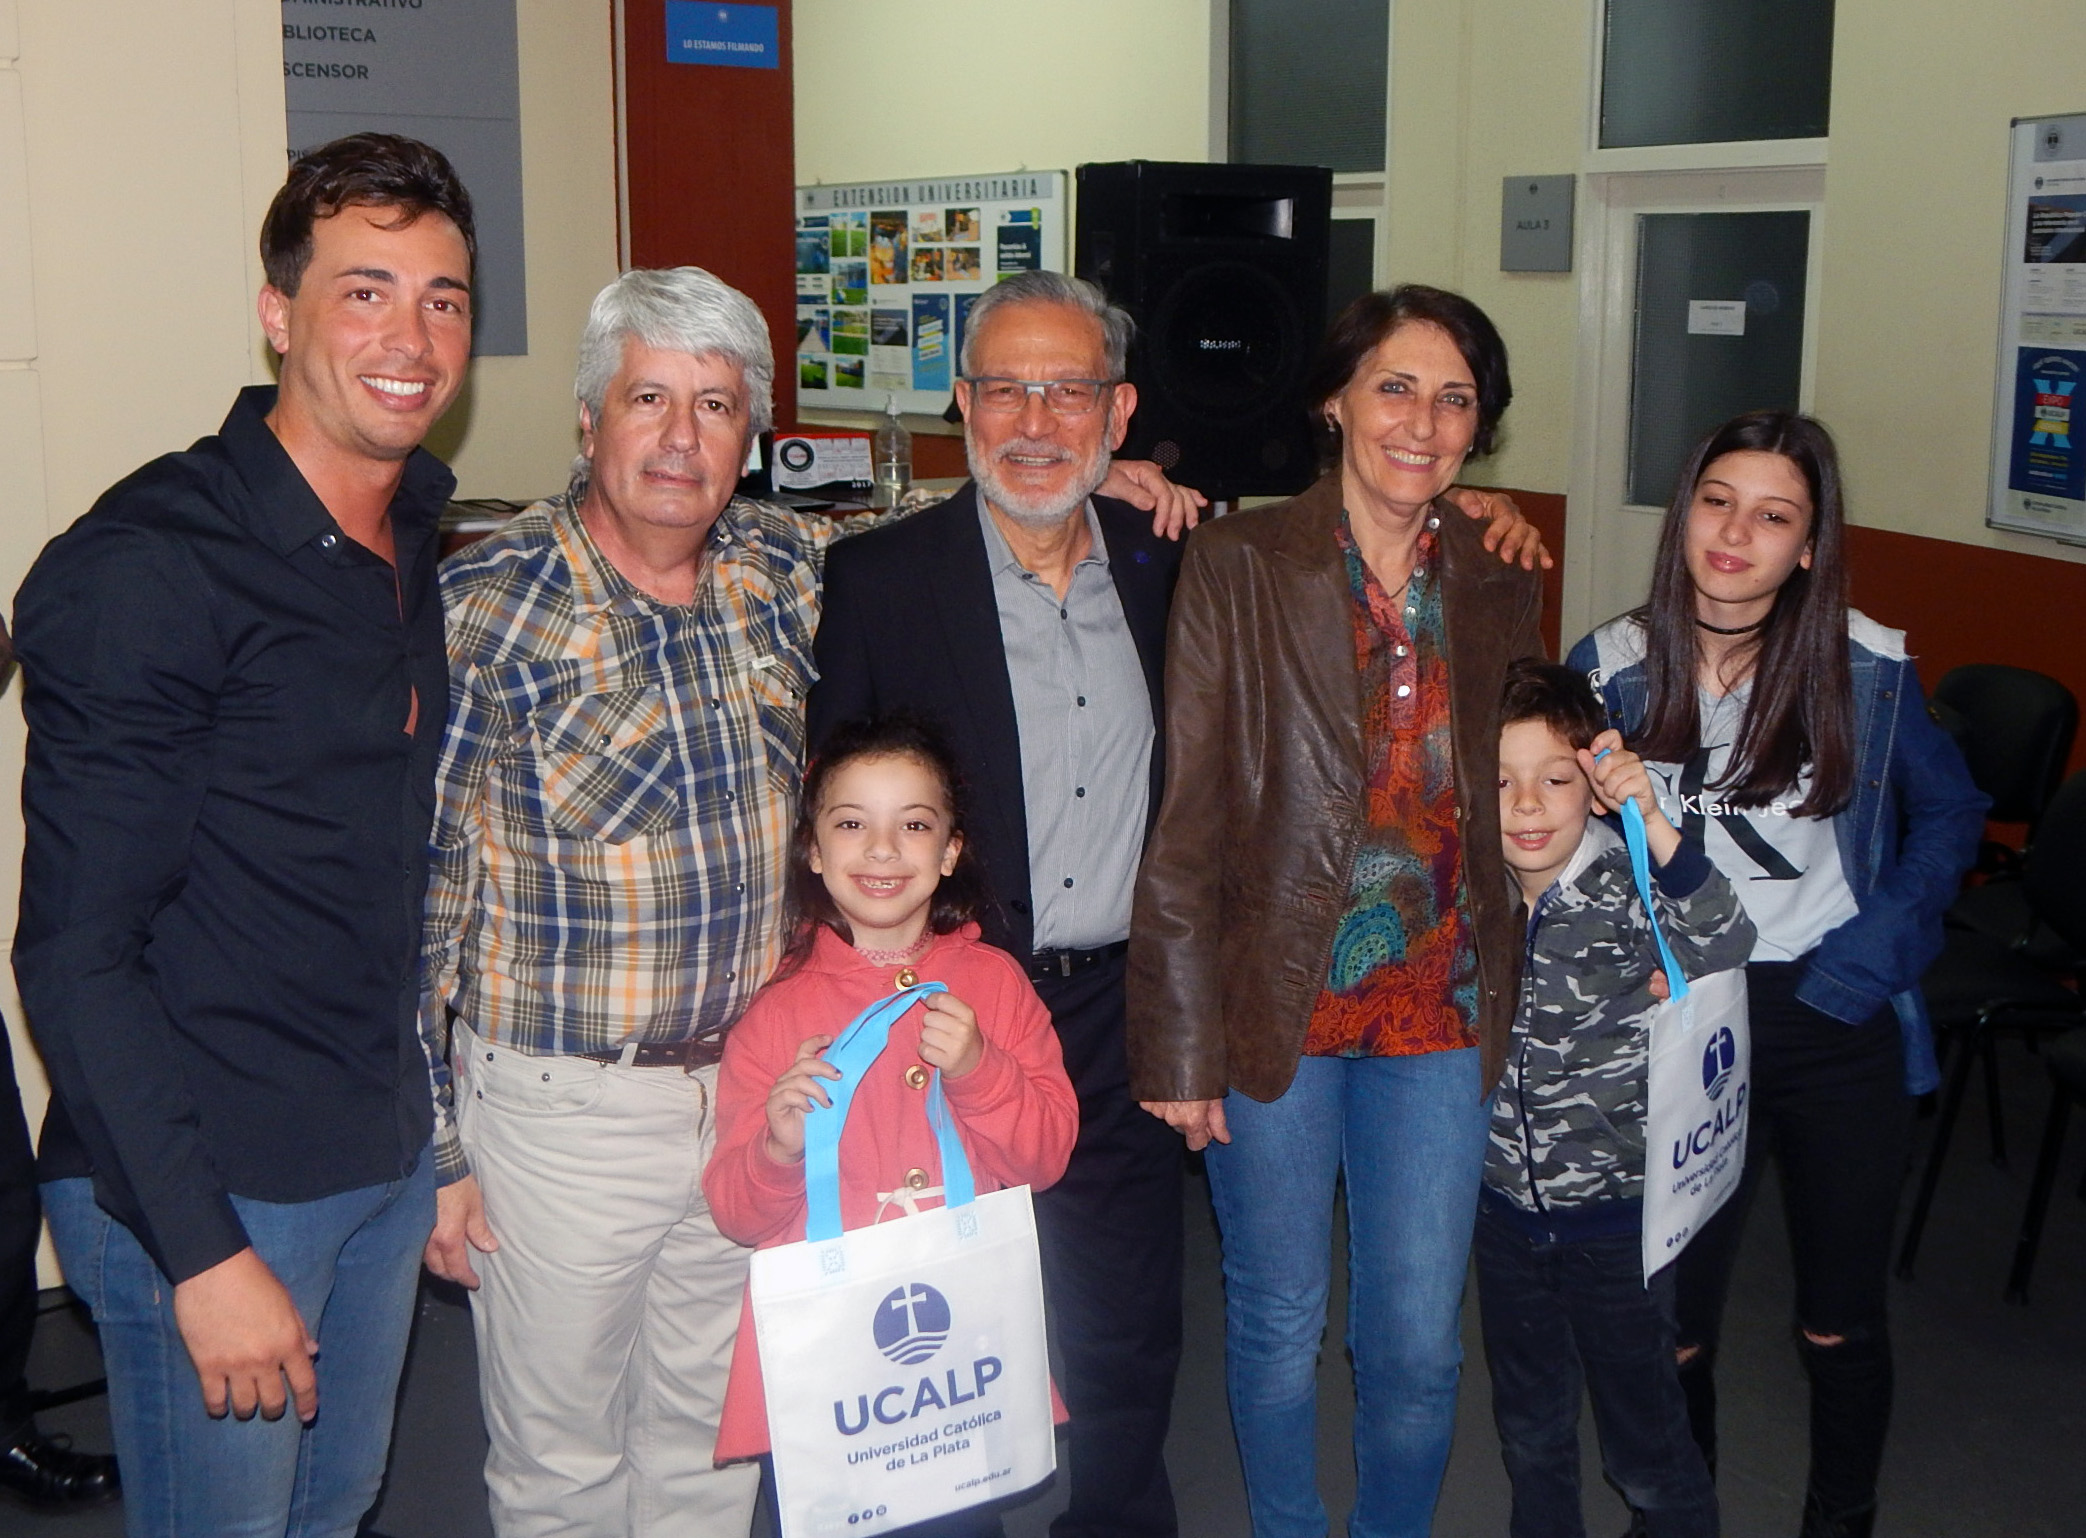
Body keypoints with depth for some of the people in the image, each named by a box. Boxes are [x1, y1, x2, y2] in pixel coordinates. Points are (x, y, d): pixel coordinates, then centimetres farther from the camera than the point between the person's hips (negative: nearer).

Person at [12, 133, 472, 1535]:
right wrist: (201, 1251, -20)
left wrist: (436, 1144, 14)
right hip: (207, 1187, -7)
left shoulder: (416, 548, 6)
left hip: (388, 1163, 7)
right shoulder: (145, 570, -17)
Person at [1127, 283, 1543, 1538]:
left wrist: (1507, 995, 6)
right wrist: (1178, 1044, -10)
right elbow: (1187, 820, -8)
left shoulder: (1500, 590, 6)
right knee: (1281, 1323, 12)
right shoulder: (1239, 564, -6)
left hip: (1440, 1011, 3)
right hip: (1277, 1008, -3)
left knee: (1420, 1343, 9)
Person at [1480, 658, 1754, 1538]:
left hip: (1616, 1213, -4)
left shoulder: (1625, 889, -18)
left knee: (1644, 1441, 13)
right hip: (1504, 1210, 4)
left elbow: (1722, 946, -38)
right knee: (1530, 1431, 23)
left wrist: (1652, 822, -48)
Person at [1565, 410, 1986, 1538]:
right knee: (1670, 1319, 6)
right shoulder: (1612, 669, -6)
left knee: (1840, 1324, 12)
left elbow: (1951, 813, 5)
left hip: (1839, 1030, 0)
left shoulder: (1867, 668, -7)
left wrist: (1872, 953, -6)